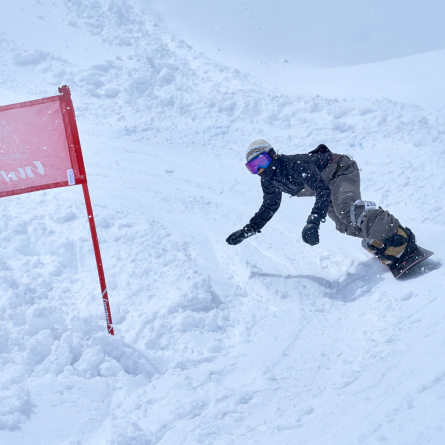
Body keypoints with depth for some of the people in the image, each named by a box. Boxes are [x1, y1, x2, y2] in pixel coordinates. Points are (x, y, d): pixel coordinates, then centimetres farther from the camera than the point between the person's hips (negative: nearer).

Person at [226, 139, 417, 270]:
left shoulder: (294, 165, -32)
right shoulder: (269, 181, -5)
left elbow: (323, 191, -39)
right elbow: (269, 207, 16)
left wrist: (313, 223, -50)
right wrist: (248, 230, 13)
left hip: (341, 170, -10)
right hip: (327, 183, 10)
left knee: (346, 207, -36)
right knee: (345, 224, -11)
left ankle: (399, 236, -42)